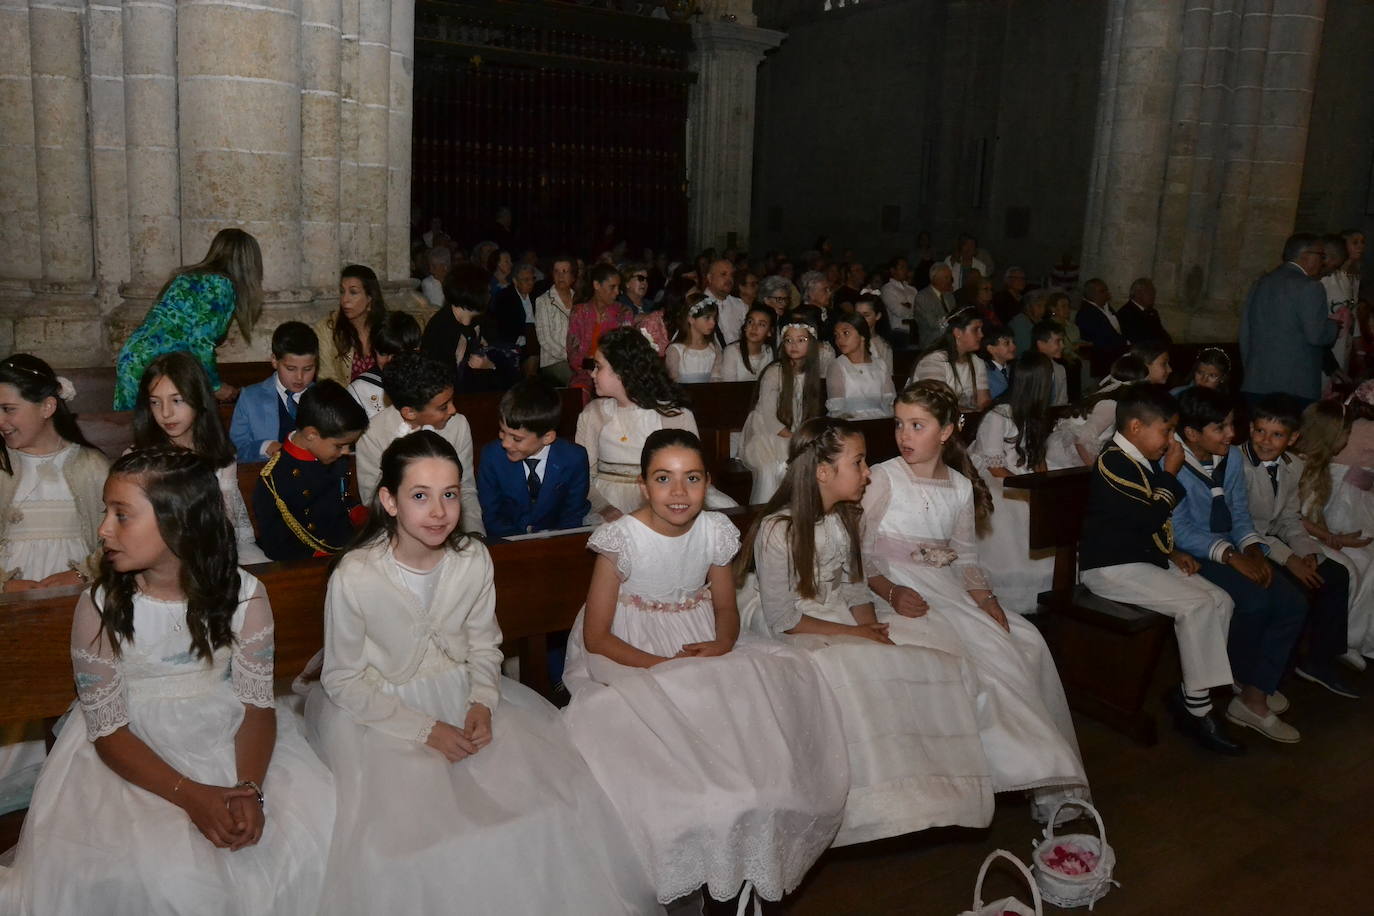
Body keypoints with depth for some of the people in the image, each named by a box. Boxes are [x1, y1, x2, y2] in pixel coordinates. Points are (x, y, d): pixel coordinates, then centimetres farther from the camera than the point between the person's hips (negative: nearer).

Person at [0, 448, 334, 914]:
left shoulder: (243, 594, -10)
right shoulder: (99, 607, -12)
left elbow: (258, 704, -6)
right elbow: (108, 728, -10)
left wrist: (250, 788, -25)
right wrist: (189, 795, -22)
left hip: (230, 742, 2)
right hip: (136, 757, -1)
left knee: (314, 829, -16)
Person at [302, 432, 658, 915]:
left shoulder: (474, 559, -9)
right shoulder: (354, 577, -20)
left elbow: (483, 645, 5)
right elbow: (343, 680, -11)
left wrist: (482, 702, -13)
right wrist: (424, 730, -17)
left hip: (462, 694, 4)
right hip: (379, 711, -3)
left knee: (546, 785, -8)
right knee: (411, 826, -22)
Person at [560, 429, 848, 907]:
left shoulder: (715, 532, -3)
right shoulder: (622, 539, -16)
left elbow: (725, 606, 10)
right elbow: (595, 636, -13)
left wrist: (723, 644, -14)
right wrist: (664, 666, -25)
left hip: (704, 653, 5)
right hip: (629, 660, -5)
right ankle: (683, 877, -5)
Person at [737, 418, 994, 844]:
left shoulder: (844, 518, 5)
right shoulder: (776, 530, -20)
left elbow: (855, 589, 7)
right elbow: (783, 620, -20)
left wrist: (873, 631, -12)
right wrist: (855, 634, -19)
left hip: (841, 620, 8)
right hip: (788, 635, -7)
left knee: (937, 638, -9)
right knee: (857, 670, -34)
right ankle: (881, 803, -17)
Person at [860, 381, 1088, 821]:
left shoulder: (960, 486, 11)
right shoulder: (884, 479, -4)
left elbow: (965, 557, 14)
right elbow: (860, 555, -7)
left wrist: (986, 598, -4)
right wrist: (891, 592, -23)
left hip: (950, 590, 5)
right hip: (902, 593, -5)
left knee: (1027, 640, -14)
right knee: (987, 648, -25)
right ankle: (1038, 772, -11)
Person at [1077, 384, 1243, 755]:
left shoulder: (1145, 462, 14)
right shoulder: (1113, 464, -17)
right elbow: (1154, 516, -23)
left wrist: (1174, 553, 9)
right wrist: (1171, 473, -10)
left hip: (1148, 559, 10)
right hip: (1112, 567, -10)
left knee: (1221, 600, -2)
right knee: (1196, 605, -22)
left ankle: (1187, 693, 2)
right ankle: (1197, 711, -12)